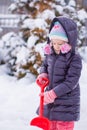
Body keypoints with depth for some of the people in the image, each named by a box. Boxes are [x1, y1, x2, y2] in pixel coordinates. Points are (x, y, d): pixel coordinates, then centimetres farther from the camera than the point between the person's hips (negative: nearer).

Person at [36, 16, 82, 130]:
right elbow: (45, 65, 21)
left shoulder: (74, 59, -20)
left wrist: (54, 93, -27)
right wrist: (43, 74, -2)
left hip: (66, 102, -7)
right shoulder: (50, 54, 0)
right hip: (50, 99, 7)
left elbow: (71, 81, -24)